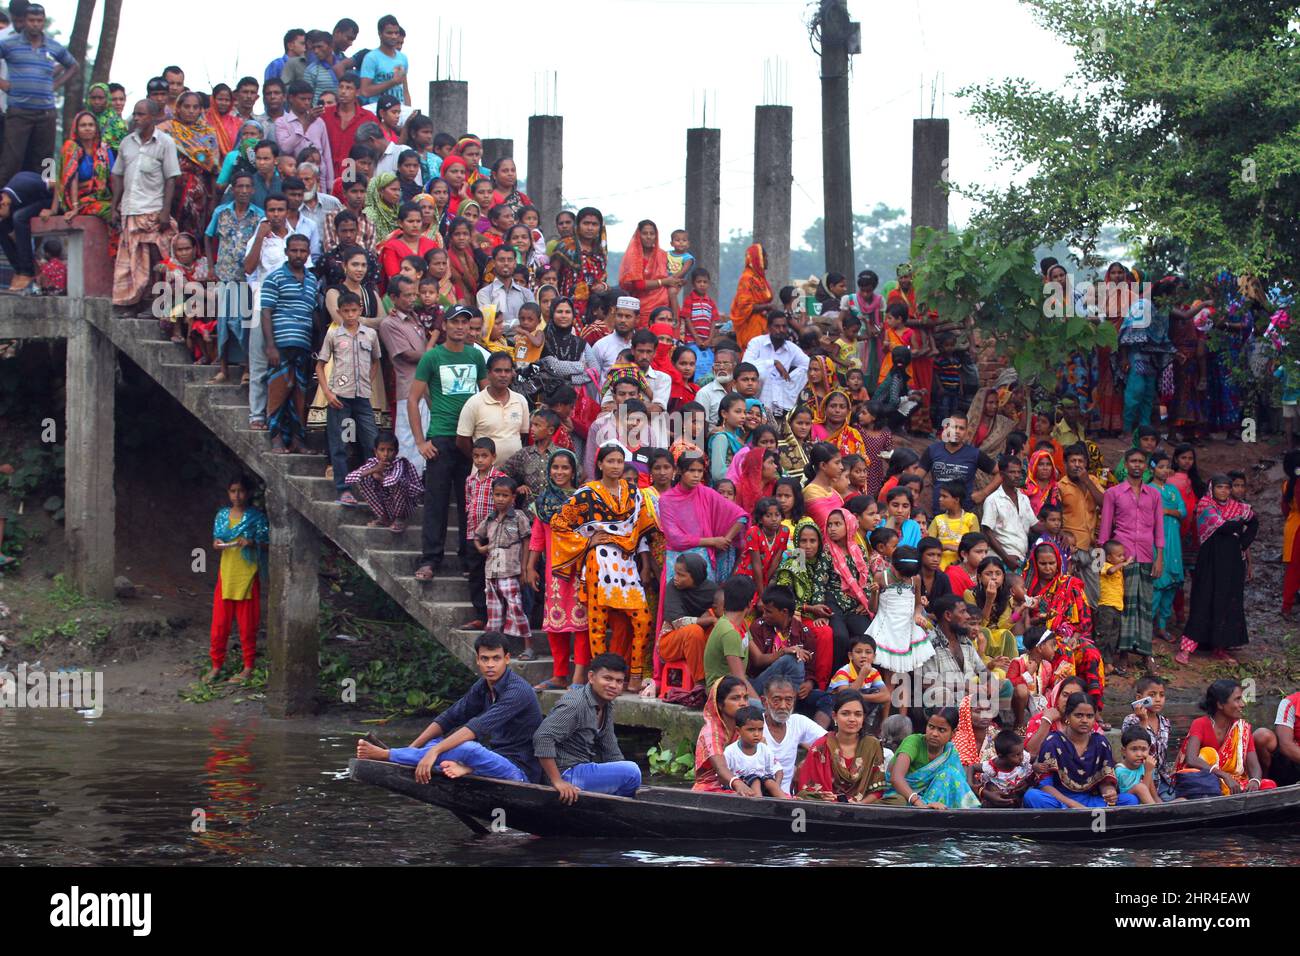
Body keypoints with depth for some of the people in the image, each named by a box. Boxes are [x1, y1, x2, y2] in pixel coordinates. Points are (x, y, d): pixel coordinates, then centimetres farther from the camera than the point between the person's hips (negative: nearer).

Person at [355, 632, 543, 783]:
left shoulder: (518, 691, -20)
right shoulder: (483, 686, 7)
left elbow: (477, 728, -31)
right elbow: (449, 718, 9)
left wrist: (434, 752, -38)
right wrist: (412, 749, -2)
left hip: (521, 772, -9)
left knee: (466, 749, -32)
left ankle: (386, 755, -23)